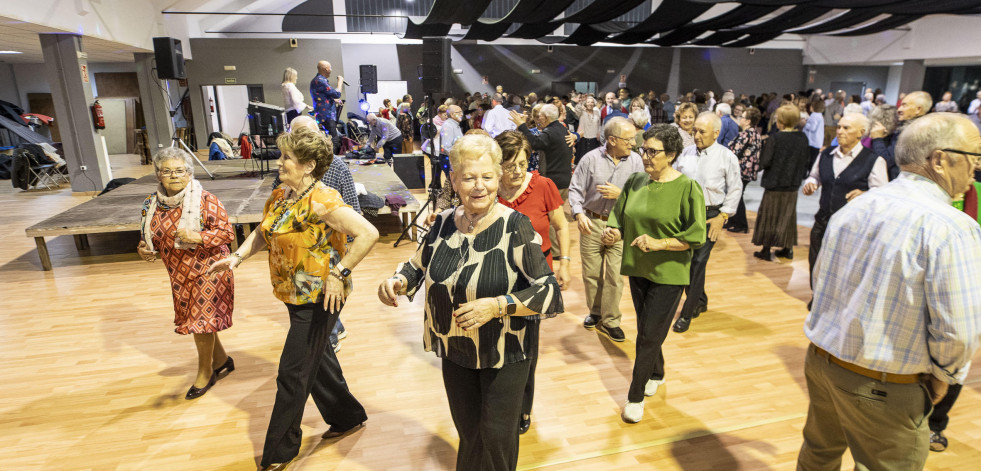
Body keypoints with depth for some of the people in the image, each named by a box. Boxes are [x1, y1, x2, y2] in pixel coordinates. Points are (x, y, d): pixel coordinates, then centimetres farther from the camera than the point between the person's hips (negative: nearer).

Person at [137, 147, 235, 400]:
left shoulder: (206, 201, -17)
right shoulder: (152, 204, 1)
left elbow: (227, 232, -18)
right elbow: (151, 237, 14)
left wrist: (198, 237, -31)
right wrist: (144, 249, -7)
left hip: (206, 271, -6)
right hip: (179, 275, 7)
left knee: (200, 321, 3)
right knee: (197, 320, 17)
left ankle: (205, 372, 25)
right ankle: (222, 361, 39)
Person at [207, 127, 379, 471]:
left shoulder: (321, 201, -23)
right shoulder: (278, 197, 5)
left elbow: (368, 233, -31)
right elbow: (262, 233, 19)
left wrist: (339, 273, -30)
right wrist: (237, 257, 4)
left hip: (320, 298, -9)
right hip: (295, 296, 9)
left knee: (293, 373, 3)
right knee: (317, 358, 21)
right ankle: (348, 417, 42)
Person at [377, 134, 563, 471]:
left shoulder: (515, 227, -20)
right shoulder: (444, 223, -5)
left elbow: (549, 292, -21)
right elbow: (417, 267, 10)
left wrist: (497, 306, -31)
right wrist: (396, 283, -11)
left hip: (504, 352, -4)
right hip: (454, 349, 4)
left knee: (495, 436, 12)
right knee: (467, 430, 22)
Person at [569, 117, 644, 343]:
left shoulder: (635, 160, -2)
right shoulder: (591, 158, -5)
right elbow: (575, 189, -3)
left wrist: (620, 194, -17)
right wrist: (579, 214, -17)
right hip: (591, 223, 0)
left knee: (615, 276, 2)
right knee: (591, 273, 12)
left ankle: (609, 320, 19)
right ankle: (595, 311, 35)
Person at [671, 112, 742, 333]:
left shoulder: (727, 157, -5)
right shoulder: (686, 153, 4)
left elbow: (735, 189, -2)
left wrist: (722, 216, -7)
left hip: (710, 215, -4)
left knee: (698, 263, -4)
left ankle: (687, 313, 8)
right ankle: (700, 301, 34)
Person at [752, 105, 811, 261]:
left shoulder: (774, 138, -18)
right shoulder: (802, 138, -1)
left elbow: (764, 163, -17)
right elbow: (807, 161, 8)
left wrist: (765, 147, -1)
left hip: (775, 184, -5)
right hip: (793, 184, 5)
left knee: (770, 216, 6)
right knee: (788, 215, 17)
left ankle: (766, 250, 11)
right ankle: (788, 249, 24)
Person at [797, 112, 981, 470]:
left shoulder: (853, 207, 1)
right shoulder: (951, 227, -18)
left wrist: (851, 329, 16)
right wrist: (942, 375, 0)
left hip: (820, 359, 6)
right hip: (884, 388, -6)